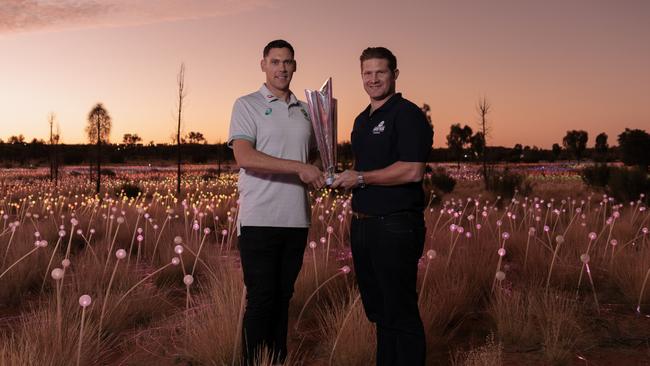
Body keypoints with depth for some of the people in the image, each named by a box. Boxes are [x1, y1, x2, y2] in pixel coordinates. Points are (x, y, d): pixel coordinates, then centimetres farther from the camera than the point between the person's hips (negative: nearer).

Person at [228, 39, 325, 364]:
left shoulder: (305, 111, 16)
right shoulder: (247, 105, -1)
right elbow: (244, 157, -15)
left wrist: (320, 174, 4)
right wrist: (299, 167, -20)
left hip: (296, 219, 5)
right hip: (259, 219, -5)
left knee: (283, 297, 11)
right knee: (261, 298, -3)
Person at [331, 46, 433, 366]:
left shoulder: (407, 114, -10)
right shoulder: (363, 120, 18)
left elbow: (412, 171, -21)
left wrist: (361, 178, -14)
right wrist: (344, 179, 8)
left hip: (396, 226, -9)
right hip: (363, 224, 9)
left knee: (401, 313, -1)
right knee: (378, 311, 17)